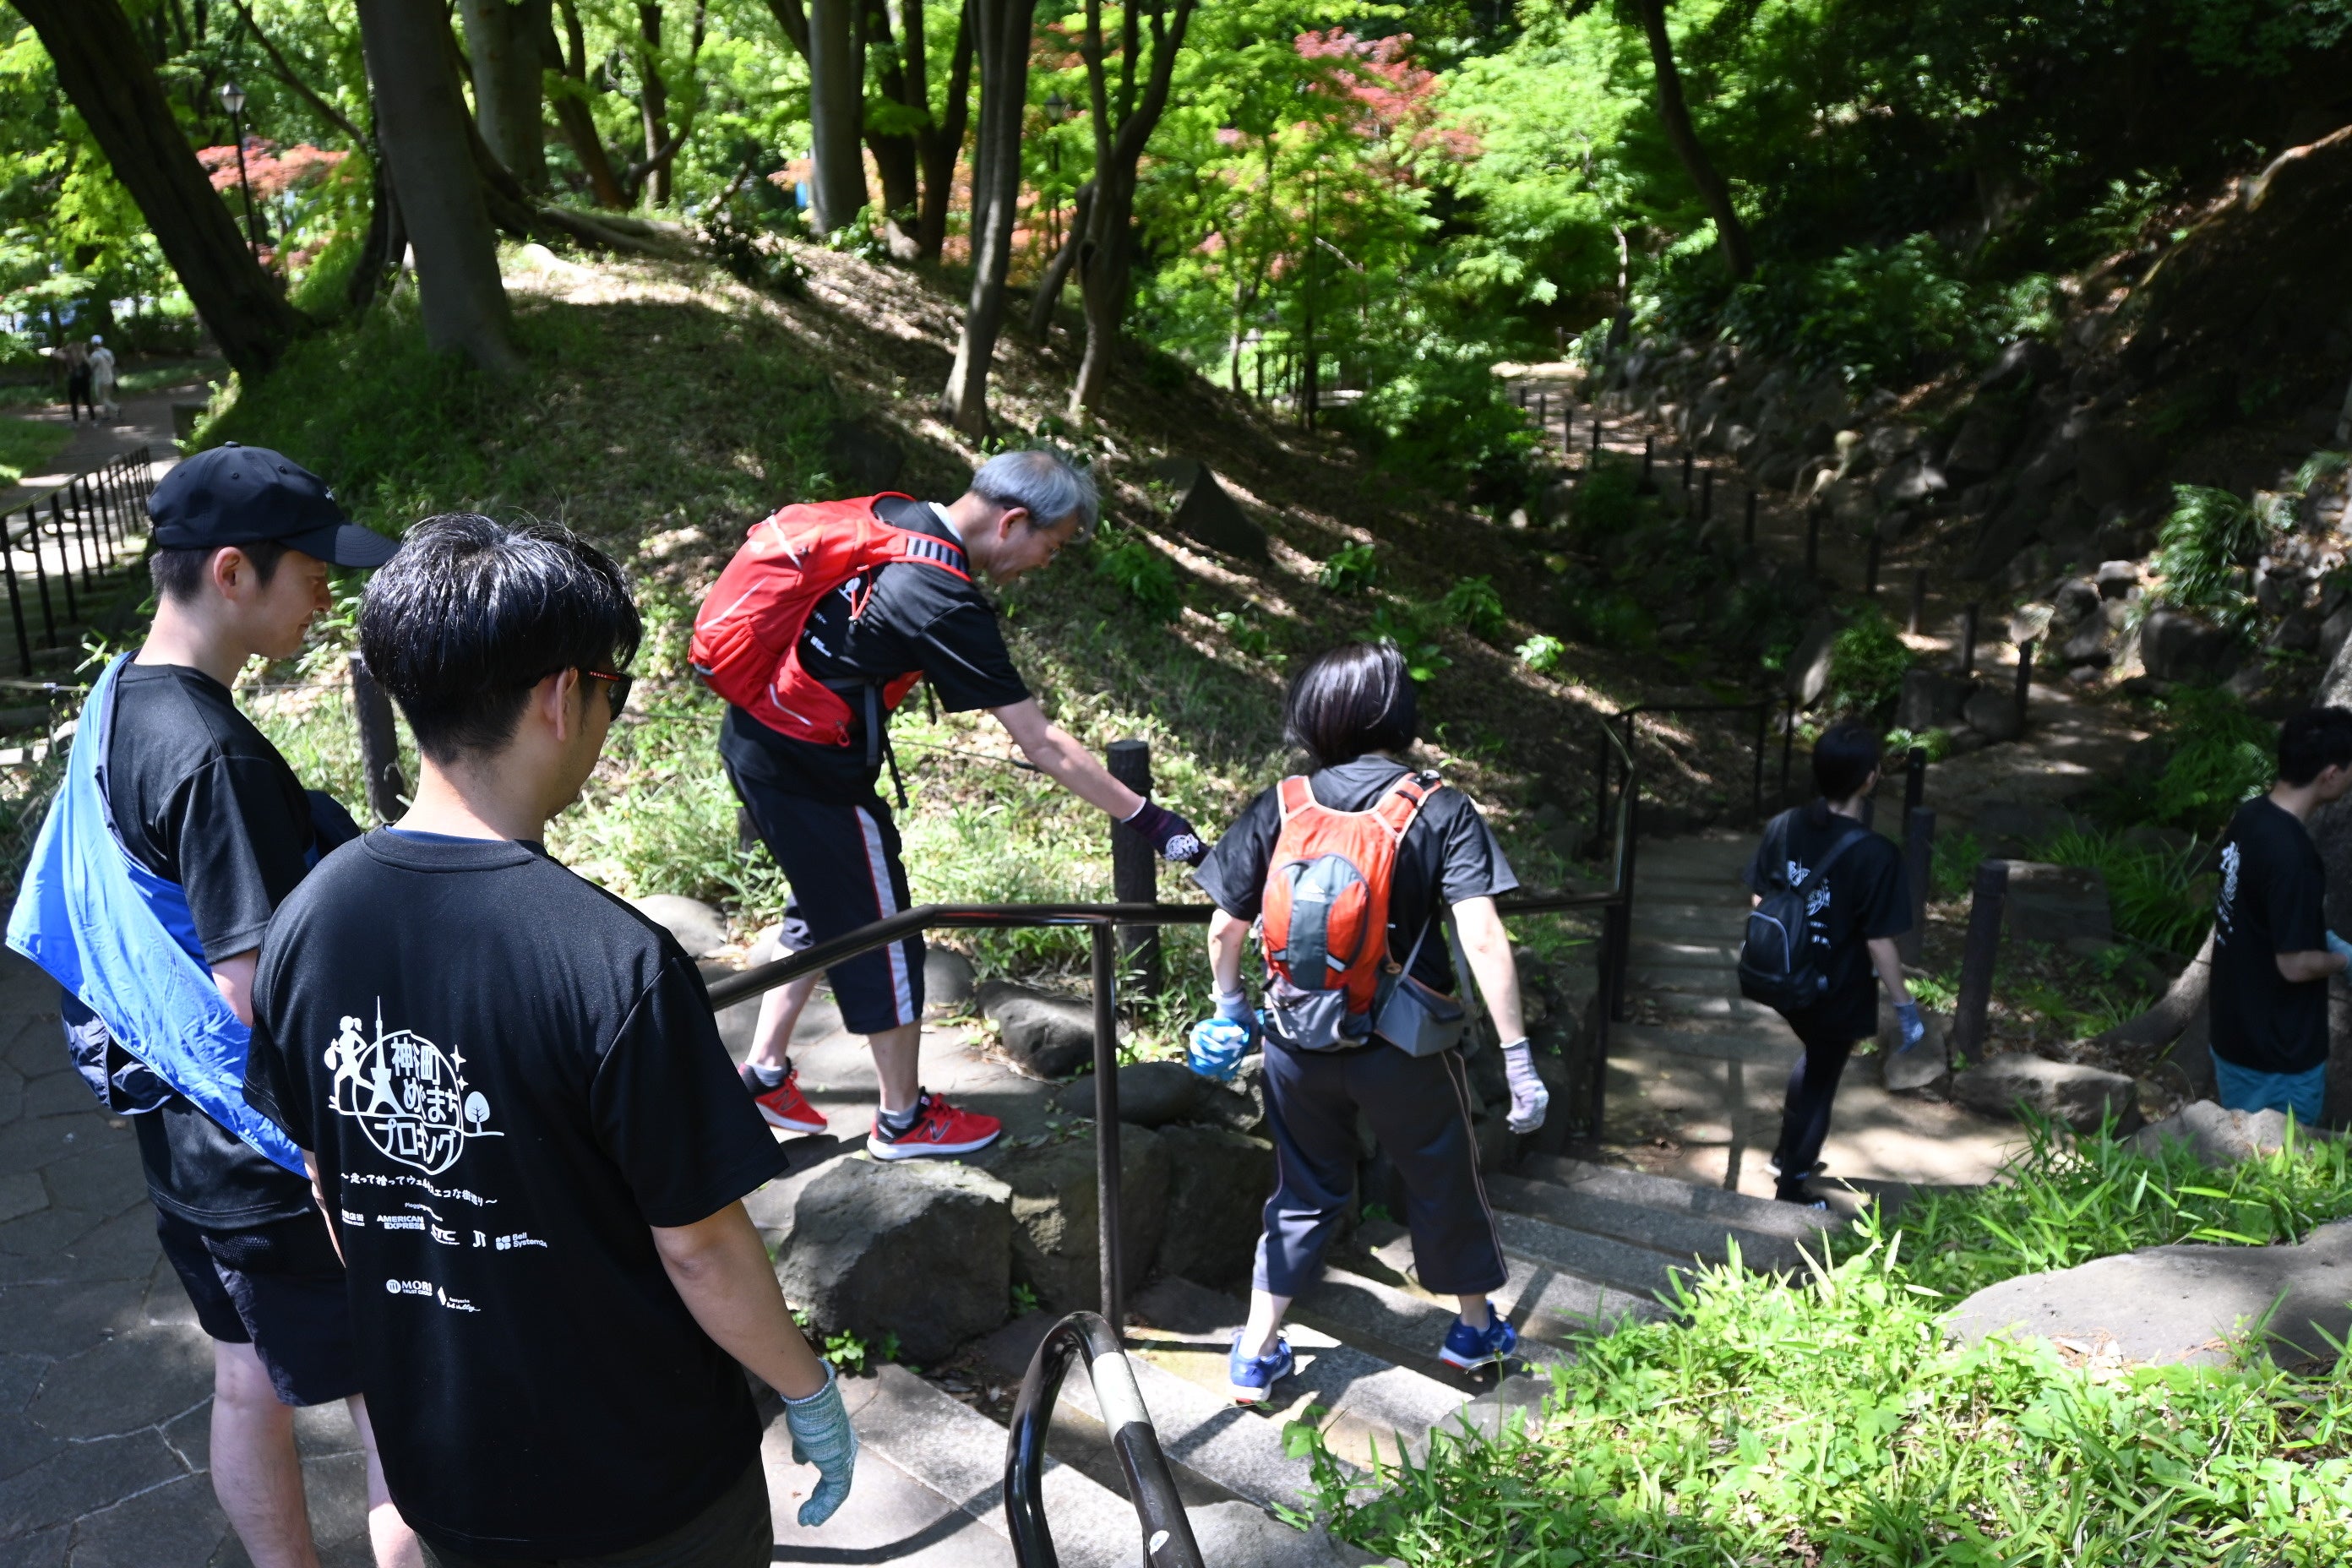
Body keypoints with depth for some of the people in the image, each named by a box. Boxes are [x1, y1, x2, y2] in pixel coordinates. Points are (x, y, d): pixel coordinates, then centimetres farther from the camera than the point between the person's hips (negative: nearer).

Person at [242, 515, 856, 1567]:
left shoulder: (305, 923, -11)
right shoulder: (614, 964, -30)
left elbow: (327, 1182, 3)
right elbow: (698, 1246, -21)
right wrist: (811, 1396, -4)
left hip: (437, 1469, 5)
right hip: (642, 1482, -5)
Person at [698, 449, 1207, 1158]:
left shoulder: (887, 515, 0)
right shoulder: (944, 601, -24)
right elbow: (1044, 747, -23)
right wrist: (1149, 820, -18)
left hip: (753, 737, 9)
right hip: (812, 772, -9)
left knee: (824, 913, 25)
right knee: (883, 938, 8)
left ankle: (763, 1074, 37)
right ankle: (904, 1119, 25)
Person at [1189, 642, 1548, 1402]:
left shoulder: (1280, 808, -4)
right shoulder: (1440, 810, -11)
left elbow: (1225, 926, 0)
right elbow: (1482, 940, -18)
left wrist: (1229, 1007, 18)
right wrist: (1517, 1058, -14)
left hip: (1299, 1044, 2)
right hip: (1402, 1049, -2)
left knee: (1304, 1192, 20)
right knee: (1444, 1181, 21)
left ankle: (1256, 1354, 25)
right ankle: (1475, 1328, 40)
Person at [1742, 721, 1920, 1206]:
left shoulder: (1783, 827, -9)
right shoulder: (1874, 854, -26)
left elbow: (1760, 902, 1)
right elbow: (1879, 943, -21)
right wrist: (1905, 1007, -8)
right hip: (1837, 991, -6)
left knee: (1814, 1058, 31)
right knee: (1819, 1085, 15)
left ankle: (1786, 1154, 46)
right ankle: (1791, 1189, 29)